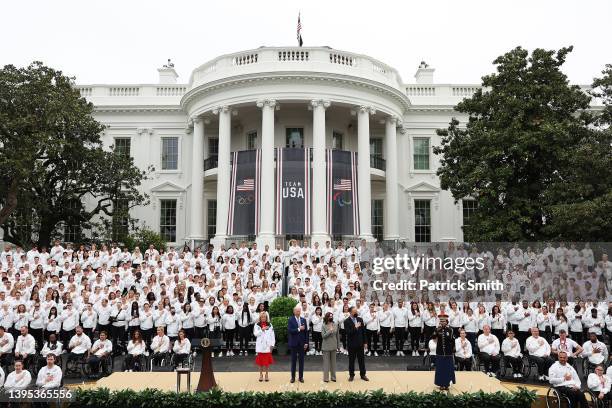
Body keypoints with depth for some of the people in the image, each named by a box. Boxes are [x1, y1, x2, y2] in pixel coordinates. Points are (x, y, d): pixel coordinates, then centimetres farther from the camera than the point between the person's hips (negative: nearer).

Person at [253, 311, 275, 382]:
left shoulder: (270, 325, 5)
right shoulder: (257, 325, 4)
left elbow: (272, 336, 4)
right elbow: (255, 334, -8)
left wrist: (272, 344, -3)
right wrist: (262, 329, -17)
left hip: (268, 346, 0)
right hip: (260, 346, 0)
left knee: (267, 360, 3)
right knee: (260, 360, 4)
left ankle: (266, 375, 13)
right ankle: (261, 374, 15)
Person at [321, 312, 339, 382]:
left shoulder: (335, 325, 3)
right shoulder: (324, 326, -5)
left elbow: (337, 336, 8)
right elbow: (323, 335, -11)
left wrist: (338, 346, 7)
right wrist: (330, 331, -20)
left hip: (334, 346, 3)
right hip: (326, 346, -3)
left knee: (333, 362, 9)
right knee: (326, 362, 2)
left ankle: (333, 377, 18)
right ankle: (326, 378, 7)